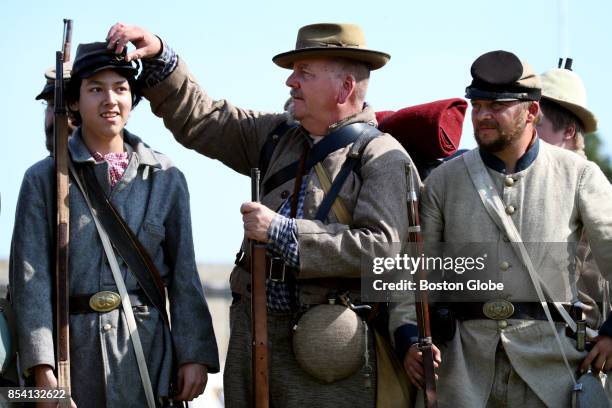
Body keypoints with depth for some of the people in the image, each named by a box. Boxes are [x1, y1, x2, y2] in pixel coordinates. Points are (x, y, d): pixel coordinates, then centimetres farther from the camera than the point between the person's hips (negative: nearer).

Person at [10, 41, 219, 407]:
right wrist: (43, 371, -13)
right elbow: (31, 278, -4)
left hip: (147, 349, 1)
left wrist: (195, 355, -2)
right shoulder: (44, 179, 2)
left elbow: (184, 274, 7)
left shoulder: (166, 178, 8)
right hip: (72, 351, -1)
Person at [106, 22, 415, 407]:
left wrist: (280, 230, -18)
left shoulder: (384, 159, -7)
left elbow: (382, 248, -21)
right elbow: (200, 119, 18)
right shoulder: (279, 136, 14)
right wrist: (158, 55, 4)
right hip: (253, 337, 6)